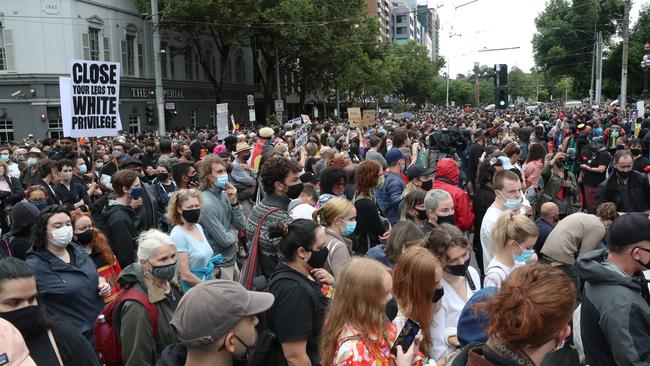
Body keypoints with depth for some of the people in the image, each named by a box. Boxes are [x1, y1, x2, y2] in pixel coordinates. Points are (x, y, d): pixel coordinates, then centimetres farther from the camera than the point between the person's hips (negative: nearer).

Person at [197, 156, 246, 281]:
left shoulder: (224, 194, -1)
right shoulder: (207, 203, -24)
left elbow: (242, 226, 0)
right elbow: (225, 240, -23)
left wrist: (234, 202, -12)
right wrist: (233, 232, -1)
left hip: (232, 259, 8)